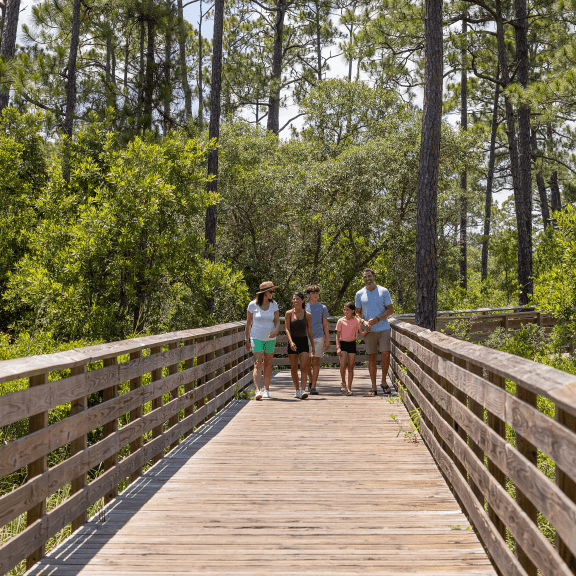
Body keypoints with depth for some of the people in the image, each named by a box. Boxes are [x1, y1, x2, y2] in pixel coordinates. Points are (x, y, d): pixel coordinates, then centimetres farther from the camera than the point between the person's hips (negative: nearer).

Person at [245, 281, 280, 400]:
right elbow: (248, 323, 1)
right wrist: (247, 340, 2)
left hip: (270, 339, 3)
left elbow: (277, 321, 2)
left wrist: (275, 331, -20)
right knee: (258, 363, -13)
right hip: (256, 338, -3)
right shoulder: (253, 305, -5)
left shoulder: (274, 305, 2)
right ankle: (257, 391, -19)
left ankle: (266, 389, 22)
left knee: (268, 364, 9)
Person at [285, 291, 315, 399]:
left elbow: (310, 331, 10)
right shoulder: (289, 313, 1)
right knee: (294, 369, 6)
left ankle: (303, 390, -19)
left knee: (304, 367, -13)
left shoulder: (308, 315, 4)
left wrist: (313, 346, 11)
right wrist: (291, 342, -22)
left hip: (304, 342, 0)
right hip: (292, 342, 0)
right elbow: (287, 329, -7)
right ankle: (297, 390, 19)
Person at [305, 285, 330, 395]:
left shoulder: (322, 308, 8)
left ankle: (314, 386, -2)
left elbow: (325, 325, 9)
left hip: (318, 337, -1)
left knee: (316, 362, -5)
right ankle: (310, 381, 27)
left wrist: (327, 340, 4)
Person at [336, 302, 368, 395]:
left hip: (352, 344, 1)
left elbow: (362, 333, 0)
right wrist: (338, 347, -10)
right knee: (343, 365, -15)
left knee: (350, 367, 3)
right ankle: (343, 384, 7)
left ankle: (349, 388, 9)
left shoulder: (357, 321, 1)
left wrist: (367, 330, -21)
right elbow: (338, 335, -1)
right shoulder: (341, 321, -1)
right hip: (343, 344, -1)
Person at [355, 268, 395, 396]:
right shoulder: (359, 294, 9)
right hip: (369, 330, 1)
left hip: (383, 329, -1)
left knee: (386, 354, -11)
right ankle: (373, 387, 8)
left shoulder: (383, 291, 3)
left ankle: (384, 382, 8)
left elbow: (391, 310, 2)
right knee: (372, 358, 3)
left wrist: (377, 319, -12)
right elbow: (357, 312, 13)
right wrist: (363, 322, -8)